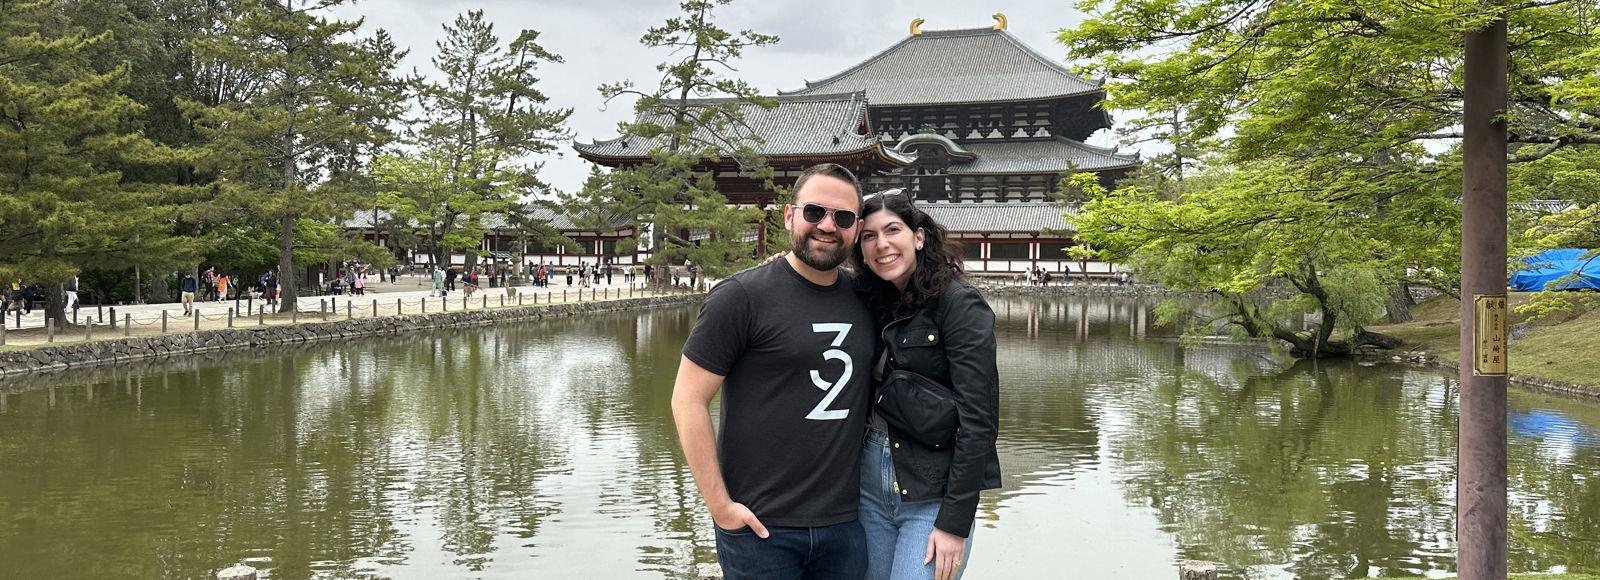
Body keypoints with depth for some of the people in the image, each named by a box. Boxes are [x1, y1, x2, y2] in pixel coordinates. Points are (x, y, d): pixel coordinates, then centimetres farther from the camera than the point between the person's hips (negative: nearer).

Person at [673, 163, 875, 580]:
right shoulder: (742, 296, -10)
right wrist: (719, 506, -12)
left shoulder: (865, 297, 6)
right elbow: (688, 400, -10)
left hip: (845, 525, 5)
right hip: (761, 528, -5)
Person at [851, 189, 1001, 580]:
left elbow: (978, 419, -15)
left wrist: (955, 522, -17)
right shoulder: (874, 304, 9)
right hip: (869, 485, 6)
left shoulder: (959, 303, -11)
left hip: (933, 497, -6)